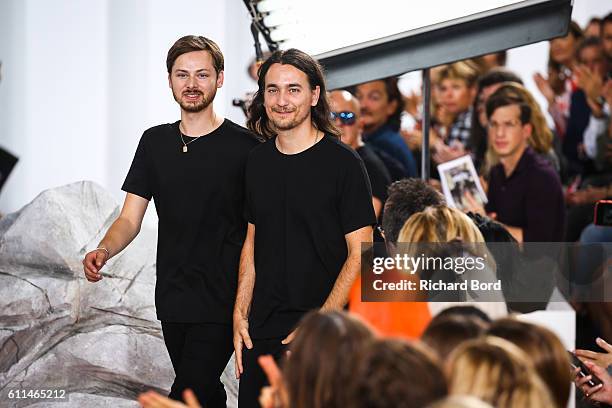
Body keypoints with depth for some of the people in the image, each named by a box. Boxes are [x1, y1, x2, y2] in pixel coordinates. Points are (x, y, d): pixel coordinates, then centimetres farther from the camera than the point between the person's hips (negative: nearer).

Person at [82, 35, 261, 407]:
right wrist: (104, 251, -14)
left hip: (221, 304, -5)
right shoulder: (155, 142, 10)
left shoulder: (243, 146, -5)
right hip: (172, 301, 6)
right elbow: (130, 219, 8)